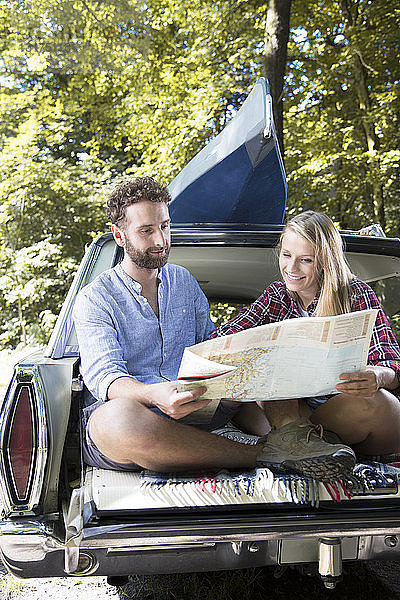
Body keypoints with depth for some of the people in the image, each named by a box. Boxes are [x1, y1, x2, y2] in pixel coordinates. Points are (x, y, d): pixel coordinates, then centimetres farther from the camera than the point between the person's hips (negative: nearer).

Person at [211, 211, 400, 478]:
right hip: (295, 408, 3)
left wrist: (377, 377, -37)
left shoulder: (357, 294, -5)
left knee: (373, 402, -35)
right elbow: (224, 337, -3)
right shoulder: (277, 296, 7)